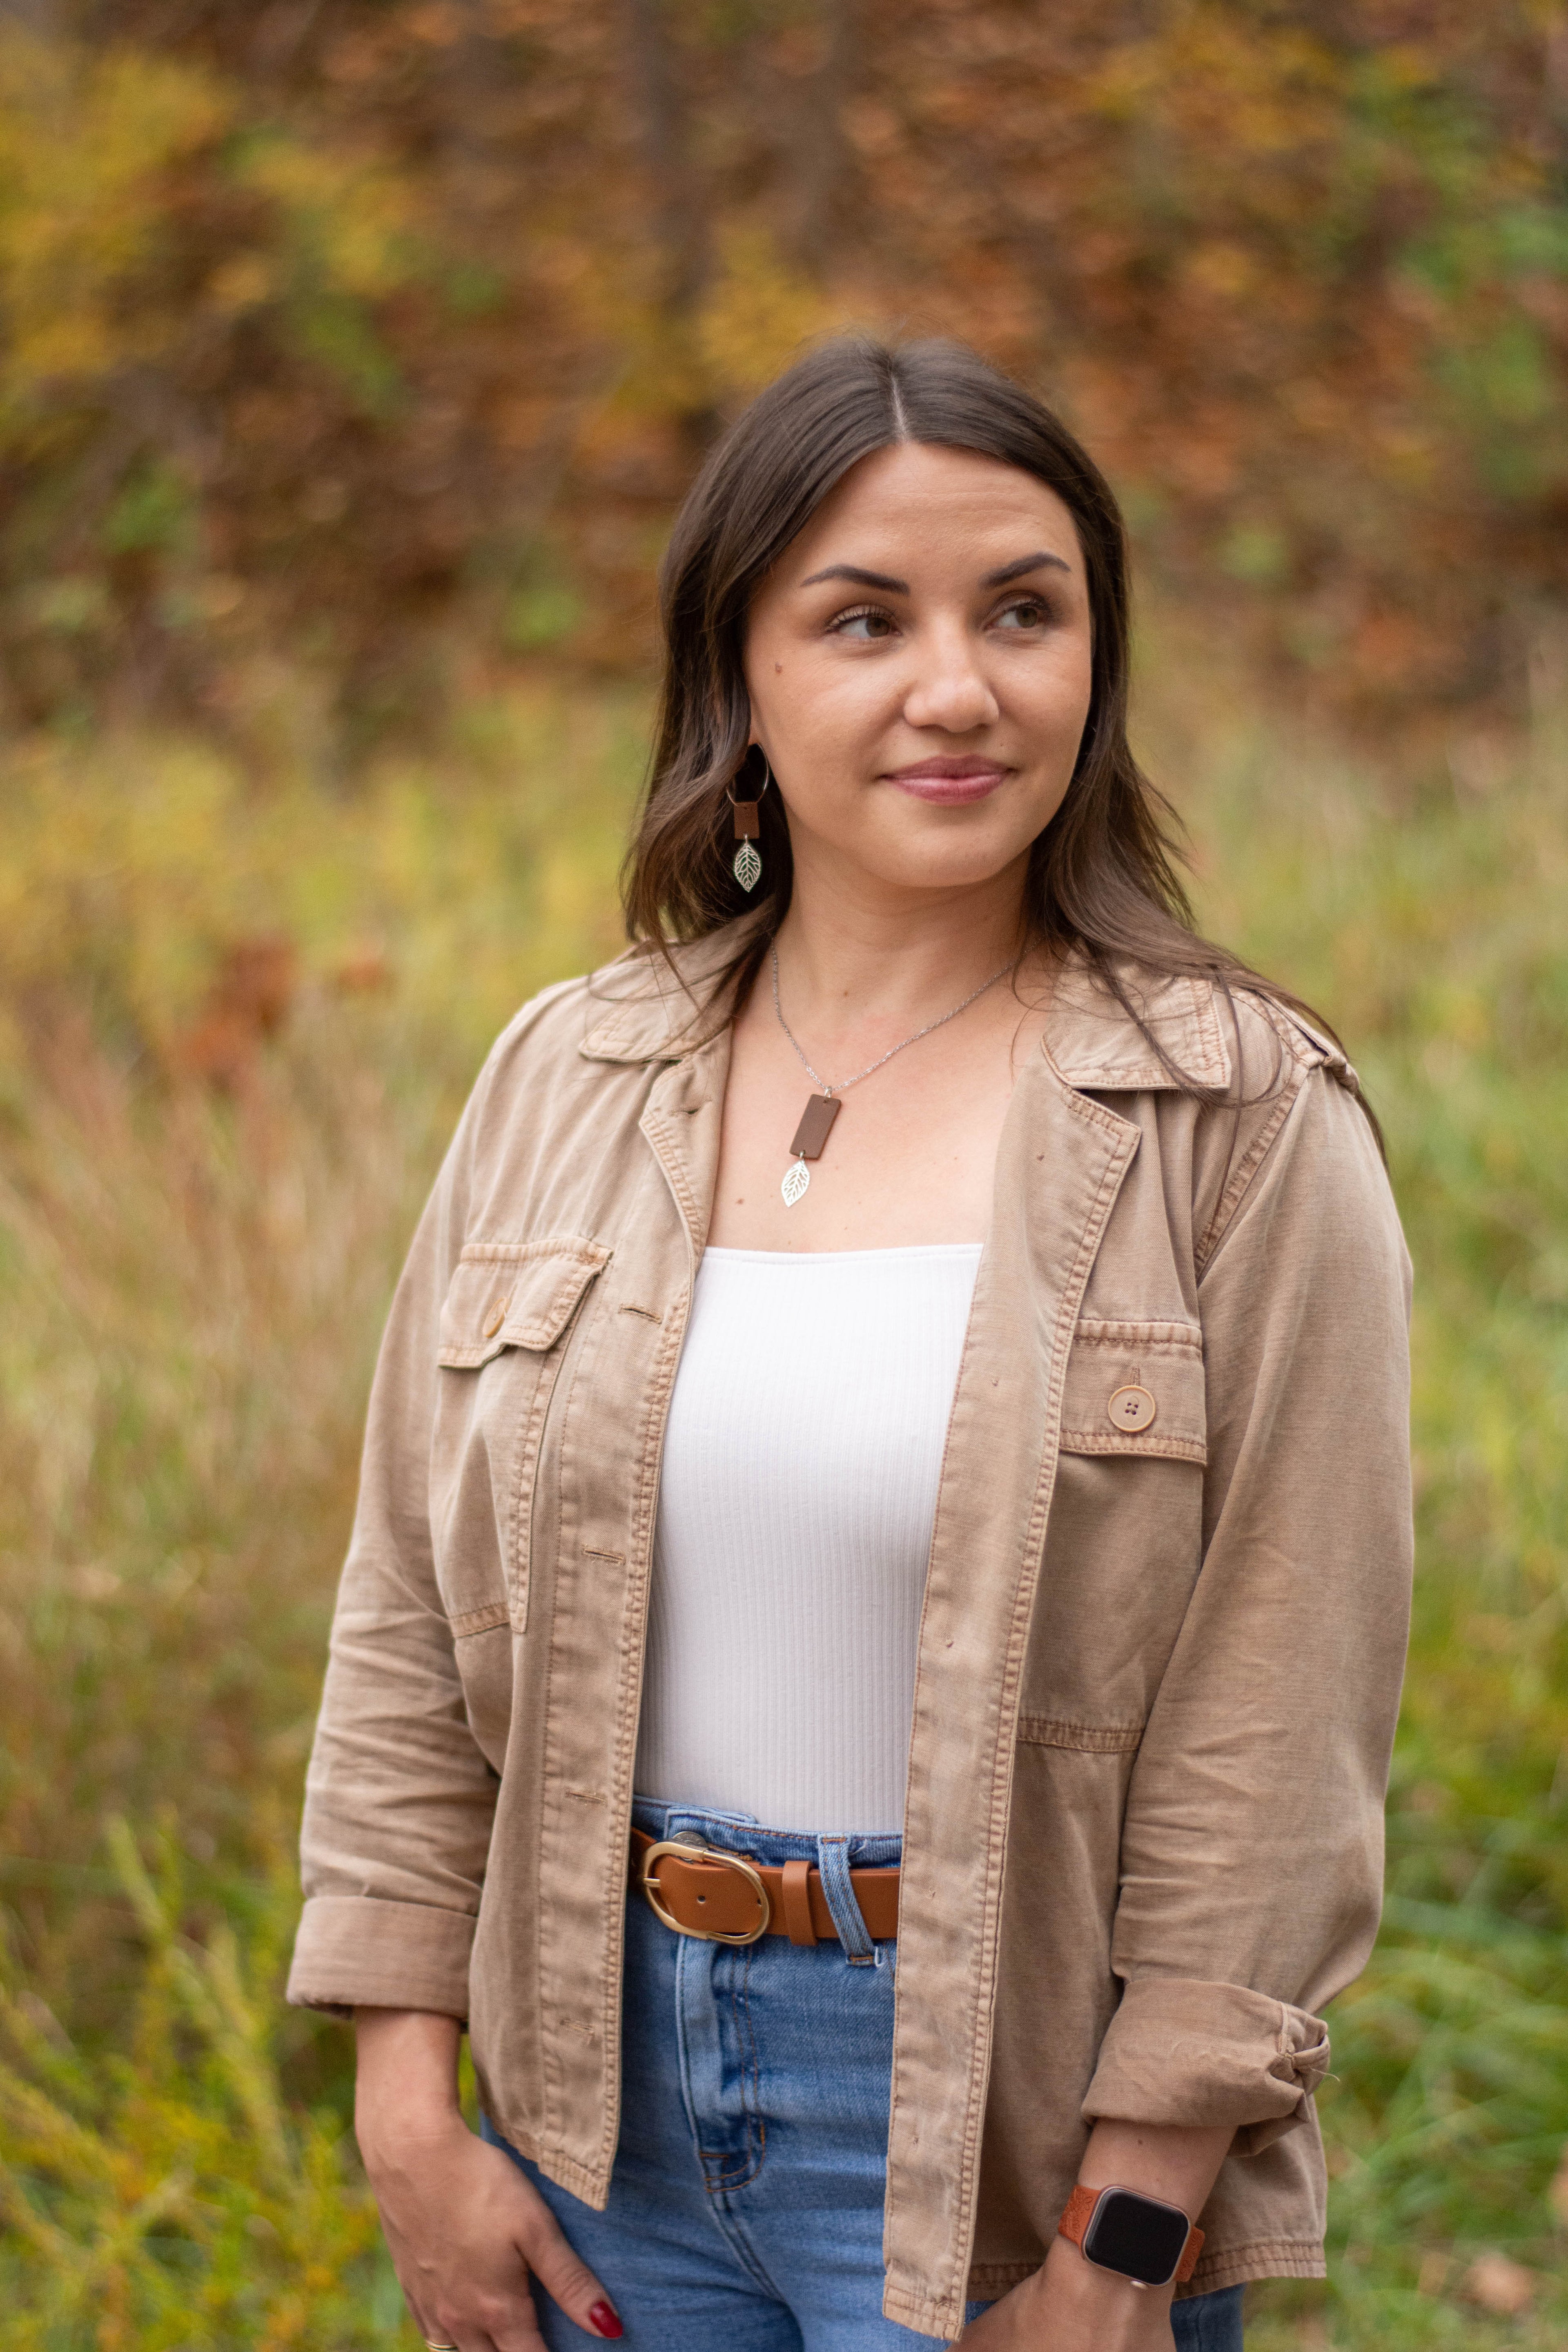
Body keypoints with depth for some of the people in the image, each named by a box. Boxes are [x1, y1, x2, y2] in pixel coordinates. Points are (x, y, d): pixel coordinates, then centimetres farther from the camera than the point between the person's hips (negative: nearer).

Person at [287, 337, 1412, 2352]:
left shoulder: (1243, 1128, -9)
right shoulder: (562, 1081, 3)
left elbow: (1266, 1753, -11)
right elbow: (409, 1624, 6)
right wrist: (408, 2115, 2)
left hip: (997, 2111, -4)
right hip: (609, 2086, 4)